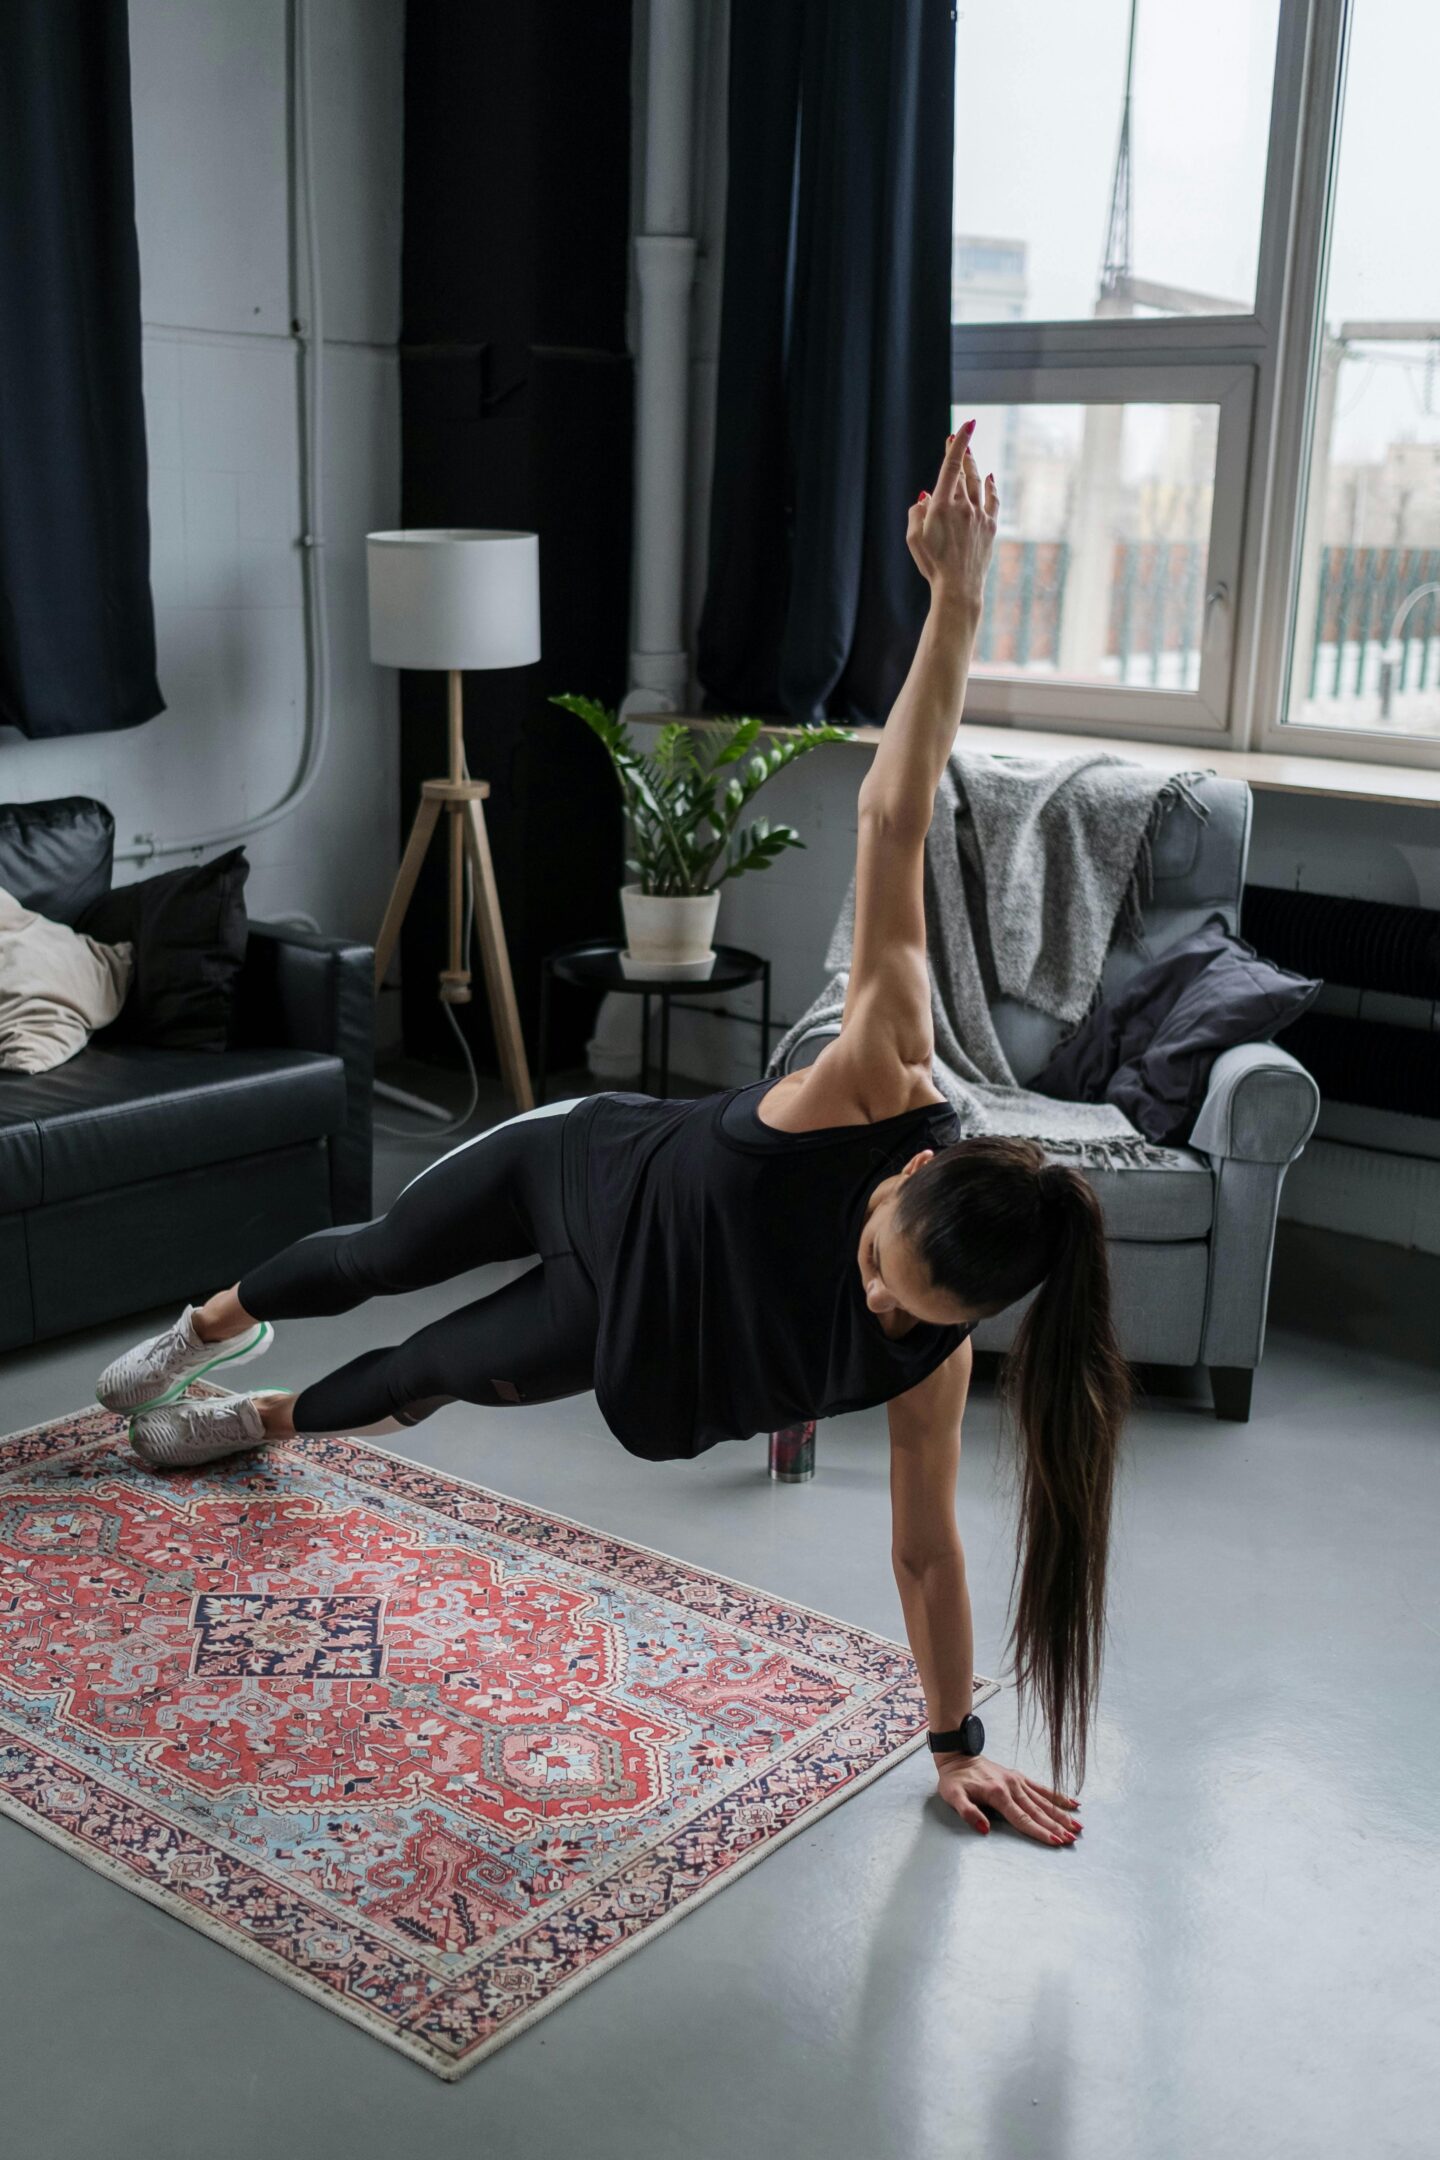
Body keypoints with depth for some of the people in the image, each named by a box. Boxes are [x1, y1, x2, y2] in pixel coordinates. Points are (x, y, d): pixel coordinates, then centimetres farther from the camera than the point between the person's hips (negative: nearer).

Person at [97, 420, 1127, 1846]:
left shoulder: (925, 1350, -34)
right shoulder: (886, 1082, -41)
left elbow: (924, 1548, -20)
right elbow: (892, 824, -47)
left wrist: (957, 1746, -15)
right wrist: (955, 602, -53)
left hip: (627, 1325, 1)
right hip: (592, 1171, -1)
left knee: (431, 1373, 22)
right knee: (376, 1256, 25)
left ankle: (268, 1420, 59)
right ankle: (213, 1325, 61)